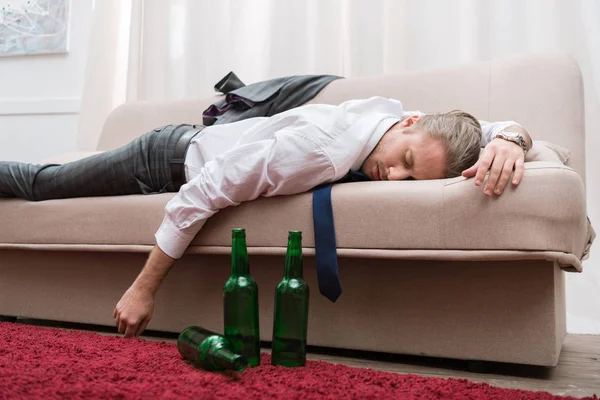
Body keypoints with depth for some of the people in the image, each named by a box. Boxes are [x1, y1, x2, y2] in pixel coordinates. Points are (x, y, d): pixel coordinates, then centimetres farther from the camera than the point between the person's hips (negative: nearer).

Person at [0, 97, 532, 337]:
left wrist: (507, 142, -33)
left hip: (196, 142, 6)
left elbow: (511, 127, -8)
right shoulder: (322, 149, -42)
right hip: (170, 160, -6)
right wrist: (144, 288, -29)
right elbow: (201, 194, -36)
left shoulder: (390, 111, -18)